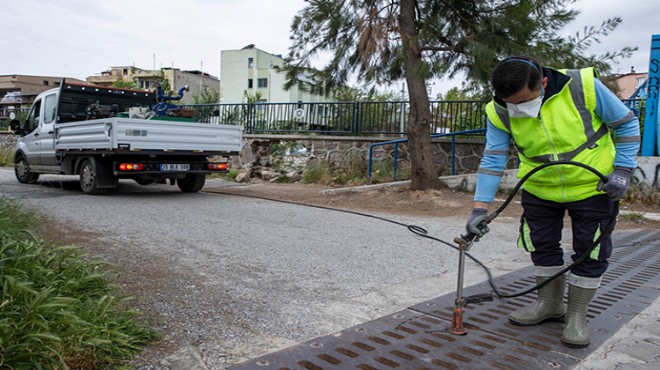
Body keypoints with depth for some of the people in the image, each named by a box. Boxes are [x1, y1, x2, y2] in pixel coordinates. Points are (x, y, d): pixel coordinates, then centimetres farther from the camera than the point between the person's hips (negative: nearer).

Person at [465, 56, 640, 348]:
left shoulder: (583, 86, -24)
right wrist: (480, 208, -20)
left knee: (590, 253, 3)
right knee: (542, 247, 11)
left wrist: (623, 170, -16)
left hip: (593, 186, -2)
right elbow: (493, 160, -14)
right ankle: (549, 305, 32)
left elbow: (626, 124, -10)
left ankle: (577, 316, 21)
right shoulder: (500, 111, -17)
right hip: (539, 190, 3)